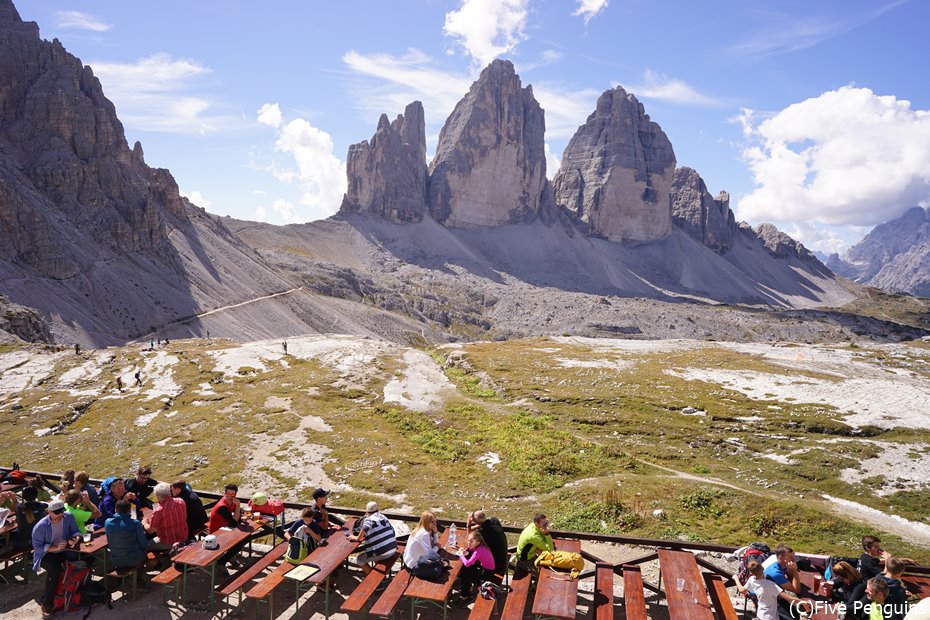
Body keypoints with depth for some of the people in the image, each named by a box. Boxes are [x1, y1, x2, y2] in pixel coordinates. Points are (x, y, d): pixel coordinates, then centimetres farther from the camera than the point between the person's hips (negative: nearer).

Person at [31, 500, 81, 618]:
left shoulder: (68, 517, -7)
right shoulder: (40, 526, -17)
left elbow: (76, 532, 0)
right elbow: (37, 547, -15)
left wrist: (76, 538, -24)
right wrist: (55, 548, -26)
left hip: (65, 551, 4)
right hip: (46, 554, -4)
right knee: (55, 569, -34)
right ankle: (46, 603, -18)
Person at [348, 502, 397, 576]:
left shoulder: (368, 519, -7)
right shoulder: (383, 517, 12)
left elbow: (364, 529, -29)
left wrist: (357, 538, -12)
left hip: (382, 553, -7)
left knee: (359, 560, 13)